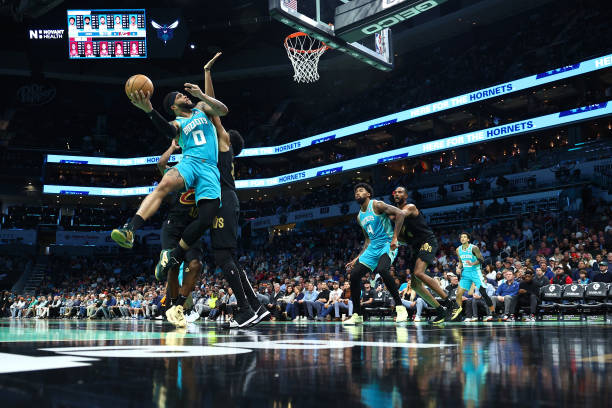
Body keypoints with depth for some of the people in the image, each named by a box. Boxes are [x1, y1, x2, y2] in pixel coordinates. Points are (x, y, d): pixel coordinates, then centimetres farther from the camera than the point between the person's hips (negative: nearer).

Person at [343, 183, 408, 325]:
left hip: (387, 244, -8)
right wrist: (357, 259, 15)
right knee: (354, 274, -5)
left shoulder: (376, 205, -7)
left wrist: (394, 238, -22)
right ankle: (356, 315, 5)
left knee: (382, 269, -35)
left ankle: (400, 307, -23)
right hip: (373, 247, 8)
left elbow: (400, 214, -18)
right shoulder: (360, 217, 17)